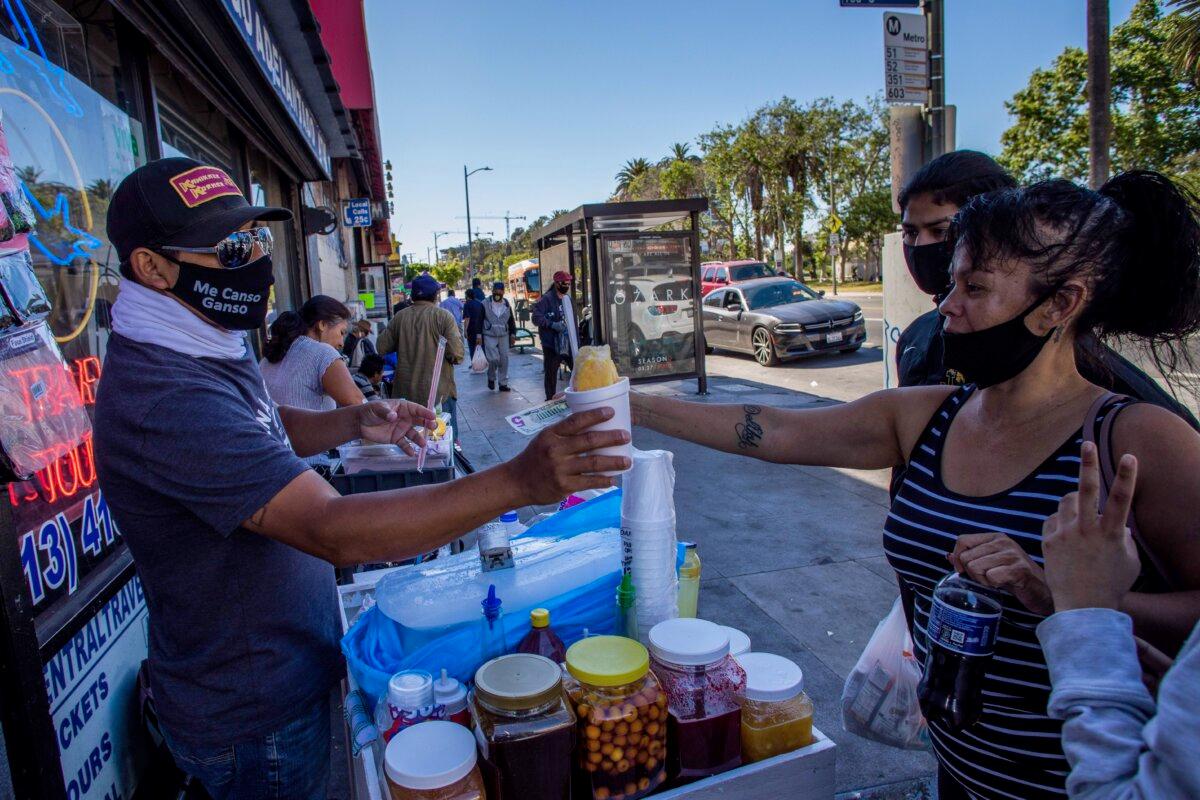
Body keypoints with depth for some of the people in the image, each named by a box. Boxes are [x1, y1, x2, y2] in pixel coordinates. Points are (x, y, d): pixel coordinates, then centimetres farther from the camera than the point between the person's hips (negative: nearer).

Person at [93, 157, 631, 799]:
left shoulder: (206, 348, 2)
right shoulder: (165, 395, -32)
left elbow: (267, 429, 18)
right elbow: (333, 530, -40)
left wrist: (354, 422, -1)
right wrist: (519, 481, -45)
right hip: (252, 719, -9)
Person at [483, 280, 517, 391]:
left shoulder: (507, 305, 10)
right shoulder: (485, 304, -1)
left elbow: (511, 321, 16)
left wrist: (513, 334, 9)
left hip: (504, 336, 4)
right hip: (489, 336, -4)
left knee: (504, 360, 3)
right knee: (494, 358, -15)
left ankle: (503, 383, 13)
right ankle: (491, 378, 11)